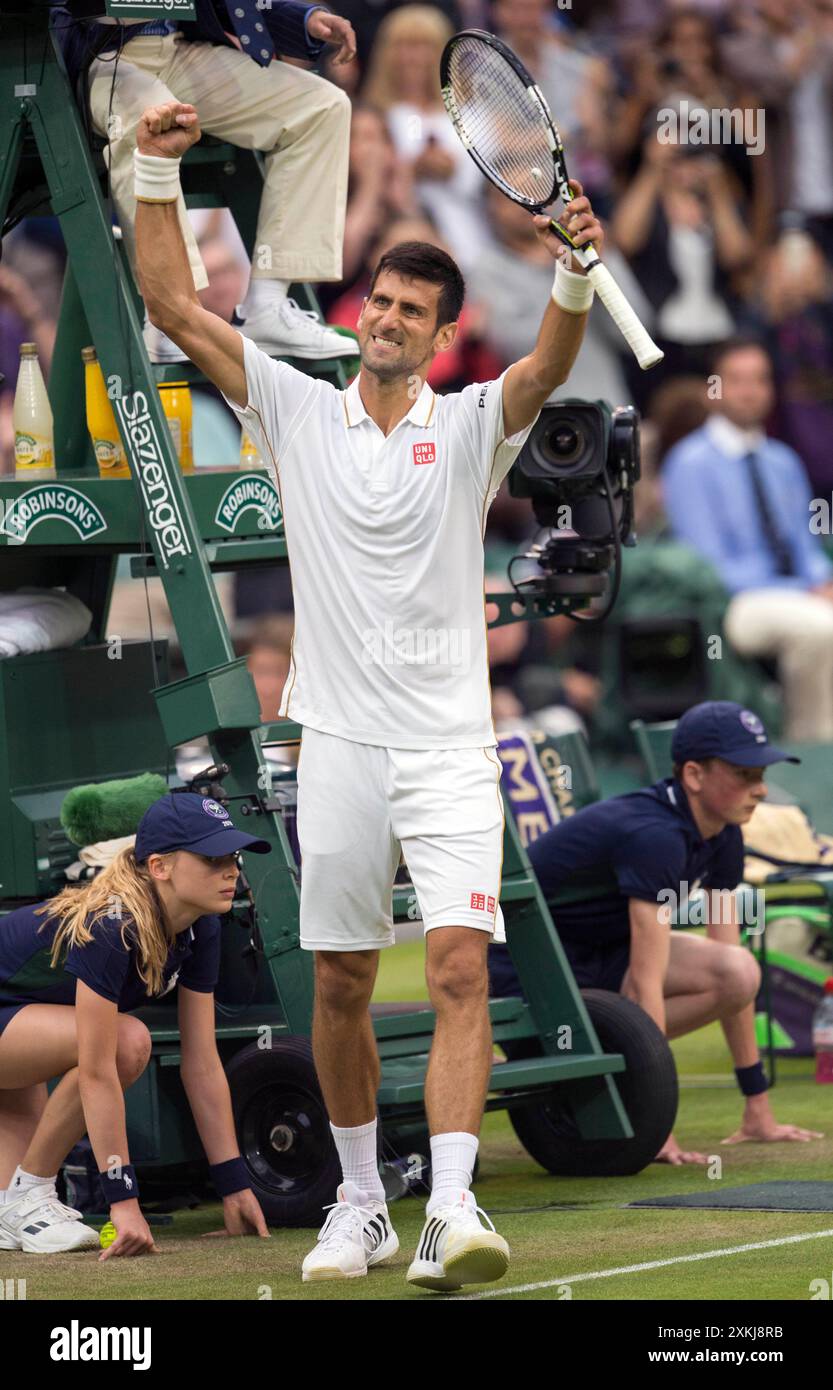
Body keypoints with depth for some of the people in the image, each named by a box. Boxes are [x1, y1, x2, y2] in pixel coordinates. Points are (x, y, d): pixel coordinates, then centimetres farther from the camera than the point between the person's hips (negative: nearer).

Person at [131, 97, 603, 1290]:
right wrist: (157, 175, -8)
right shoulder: (297, 411, 7)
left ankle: (452, 1211, -23)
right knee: (340, 987, 6)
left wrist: (576, 273, -37)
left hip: (450, 746, -2)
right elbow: (174, 307, 2)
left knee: (461, 968, -14)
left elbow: (548, 367, -17)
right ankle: (360, 1203, 20)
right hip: (339, 742, 2)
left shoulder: (471, 427, 3)